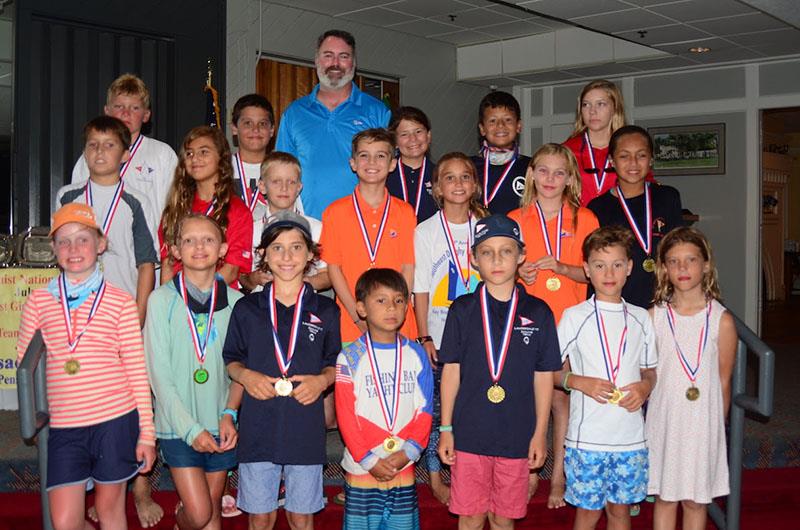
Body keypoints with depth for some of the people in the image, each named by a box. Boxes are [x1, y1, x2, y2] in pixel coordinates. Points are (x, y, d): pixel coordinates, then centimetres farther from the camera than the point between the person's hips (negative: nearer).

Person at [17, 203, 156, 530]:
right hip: (63, 425, 2)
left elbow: (137, 370, 1)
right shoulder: (39, 301, 6)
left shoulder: (120, 302, 0)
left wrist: (147, 433, 0)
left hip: (116, 419, -2)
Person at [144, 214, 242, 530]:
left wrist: (229, 415, -10)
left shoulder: (234, 302, 1)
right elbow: (159, 374, -8)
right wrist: (190, 428, -12)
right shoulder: (162, 300, -7)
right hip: (177, 426, -2)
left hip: (219, 425, 3)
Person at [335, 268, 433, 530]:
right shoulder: (350, 358, -5)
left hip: (404, 469, 2)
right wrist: (368, 460, -11)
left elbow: (425, 410, 2)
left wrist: (408, 452, -9)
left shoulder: (416, 354, 4)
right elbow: (346, 416, -6)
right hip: (361, 469, -2)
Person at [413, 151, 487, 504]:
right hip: (439, 337, -2)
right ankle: (435, 478, 14)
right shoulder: (425, 231, -1)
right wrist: (424, 337, -8)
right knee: (436, 408, 2)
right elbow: (420, 290, -2)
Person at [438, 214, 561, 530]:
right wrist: (445, 428, 1)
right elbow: (451, 371, 2)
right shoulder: (463, 309, 0)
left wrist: (540, 433, 3)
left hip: (517, 436, 0)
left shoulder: (538, 313, 0)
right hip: (469, 433, 0)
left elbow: (543, 376, 3)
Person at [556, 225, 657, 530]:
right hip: (587, 435, -3)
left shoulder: (641, 318, 7)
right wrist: (581, 382, -17)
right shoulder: (574, 316, -3)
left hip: (631, 435, 3)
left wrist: (645, 385, -6)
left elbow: (650, 370, 15)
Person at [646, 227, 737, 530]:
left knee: (696, 500, 10)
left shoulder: (721, 320, -6)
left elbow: (724, 381, 0)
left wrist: (716, 424, 1)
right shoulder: (654, 316, -2)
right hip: (664, 418, 1)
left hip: (703, 420, -1)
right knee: (665, 497, 11)